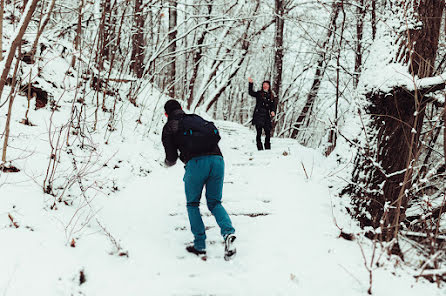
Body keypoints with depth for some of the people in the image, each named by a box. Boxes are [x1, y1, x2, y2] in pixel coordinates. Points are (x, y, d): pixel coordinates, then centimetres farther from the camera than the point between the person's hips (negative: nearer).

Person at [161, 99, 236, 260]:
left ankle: (200, 245, 9)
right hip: (217, 159, 4)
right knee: (214, 203, 15)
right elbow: (216, 135, 28)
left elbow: (172, 158, 14)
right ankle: (228, 232, -12)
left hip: (196, 162, -4)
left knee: (192, 204, 16)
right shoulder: (197, 118, 28)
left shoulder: (169, 127, 16)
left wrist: (167, 162, 37)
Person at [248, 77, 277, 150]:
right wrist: (251, 84, -17)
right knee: (259, 133, -7)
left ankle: (268, 149, 14)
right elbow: (251, 93, -7)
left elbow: (273, 105, 12)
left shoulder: (271, 96, 16)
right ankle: (260, 149, -5)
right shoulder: (259, 93, 7)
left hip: (266, 116, 3)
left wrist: (273, 111, -8)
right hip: (258, 116, -3)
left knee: (268, 133, 2)